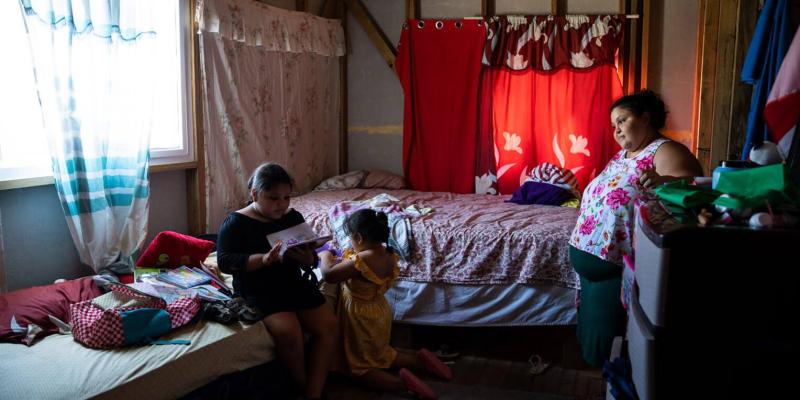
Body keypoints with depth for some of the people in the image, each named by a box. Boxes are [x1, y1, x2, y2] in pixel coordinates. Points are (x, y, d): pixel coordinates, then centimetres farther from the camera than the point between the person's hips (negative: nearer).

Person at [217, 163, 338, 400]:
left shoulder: (293, 217, 9)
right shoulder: (236, 223, -5)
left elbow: (311, 259, 12)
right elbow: (224, 261, -14)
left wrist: (307, 259, -15)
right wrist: (263, 259, -27)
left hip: (294, 283, 6)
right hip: (257, 289, -5)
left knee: (329, 326, -14)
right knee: (288, 332, -29)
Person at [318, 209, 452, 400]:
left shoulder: (361, 261, -32)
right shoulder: (388, 254, -6)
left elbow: (328, 274, -26)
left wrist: (325, 255, -7)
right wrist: (346, 260, 6)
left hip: (362, 319, -8)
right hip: (380, 314, 8)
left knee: (360, 367, 7)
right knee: (381, 355, 29)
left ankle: (401, 382, -14)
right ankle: (420, 359, 11)